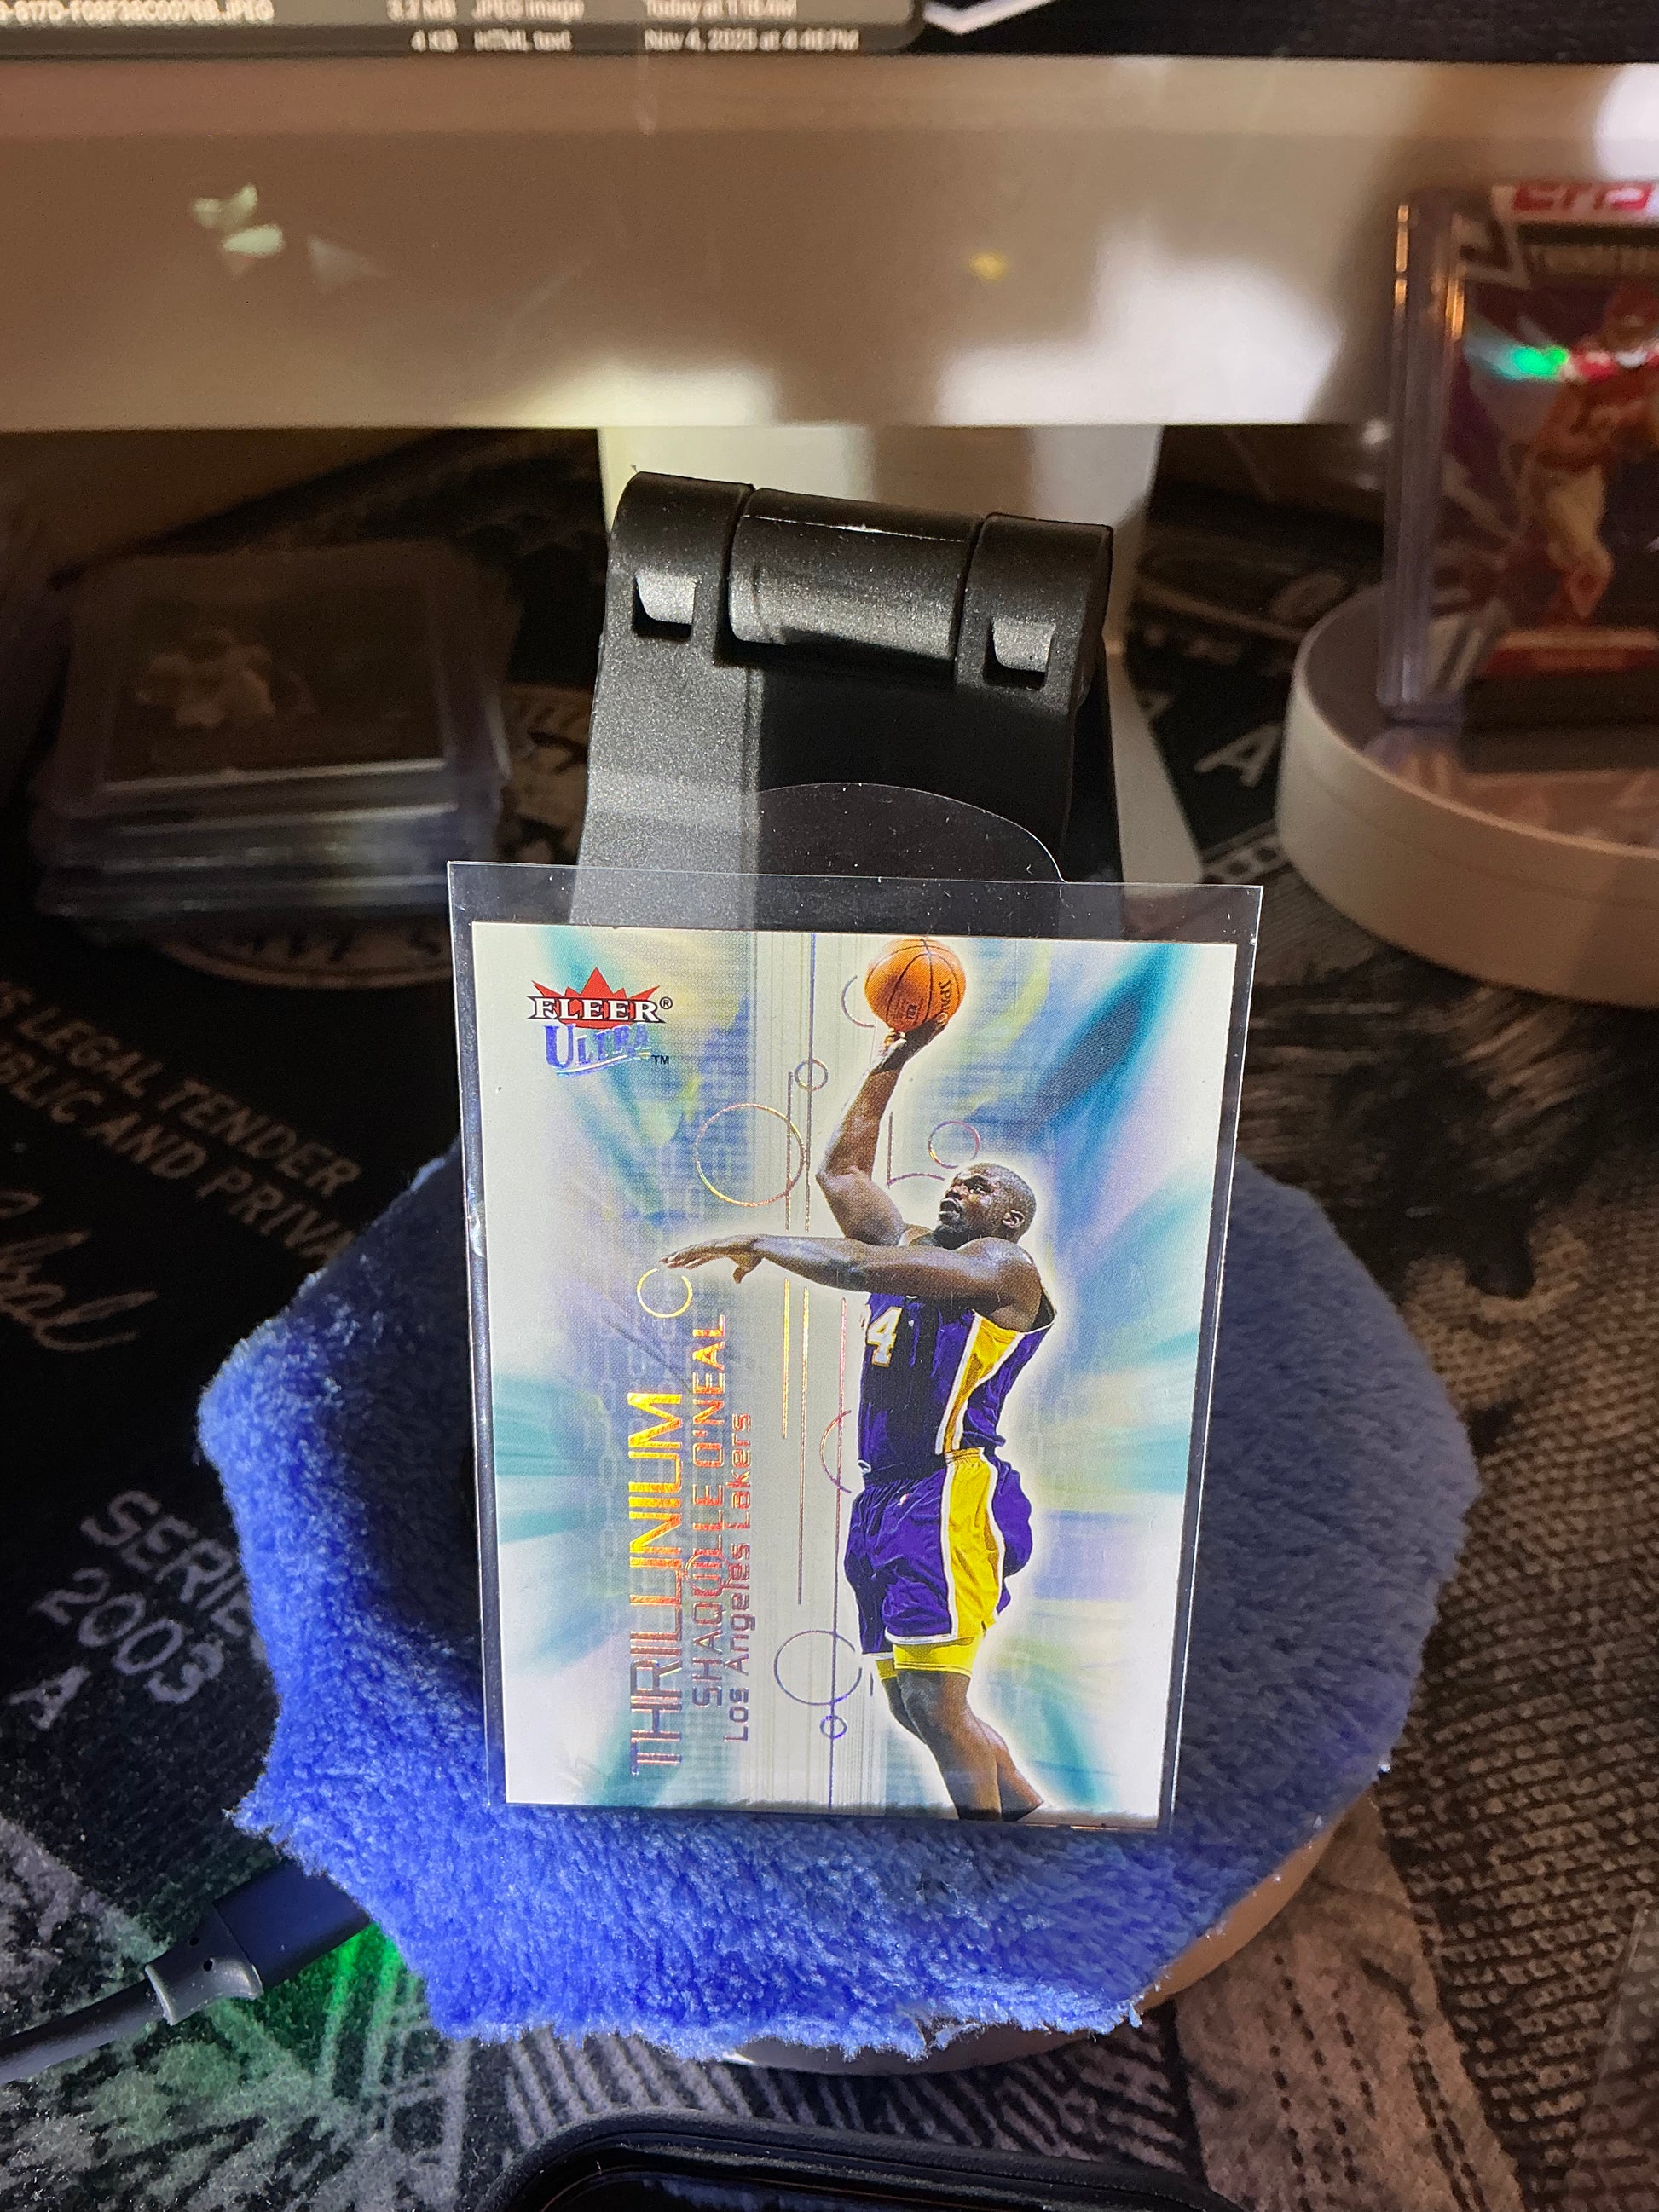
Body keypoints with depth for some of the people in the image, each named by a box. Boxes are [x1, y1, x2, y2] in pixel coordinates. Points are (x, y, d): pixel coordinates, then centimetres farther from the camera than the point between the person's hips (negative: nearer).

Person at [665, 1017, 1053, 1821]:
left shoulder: (1005, 1268, -6)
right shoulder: (908, 1244, 18)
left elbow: (859, 1268, -18)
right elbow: (839, 1169, 26)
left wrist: (756, 1245, -9)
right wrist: (891, 1063, 25)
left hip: (949, 1491, -8)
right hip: (884, 1496, 9)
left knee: (935, 1701, -14)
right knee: (911, 1706, 13)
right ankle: (1032, 1813, 29)